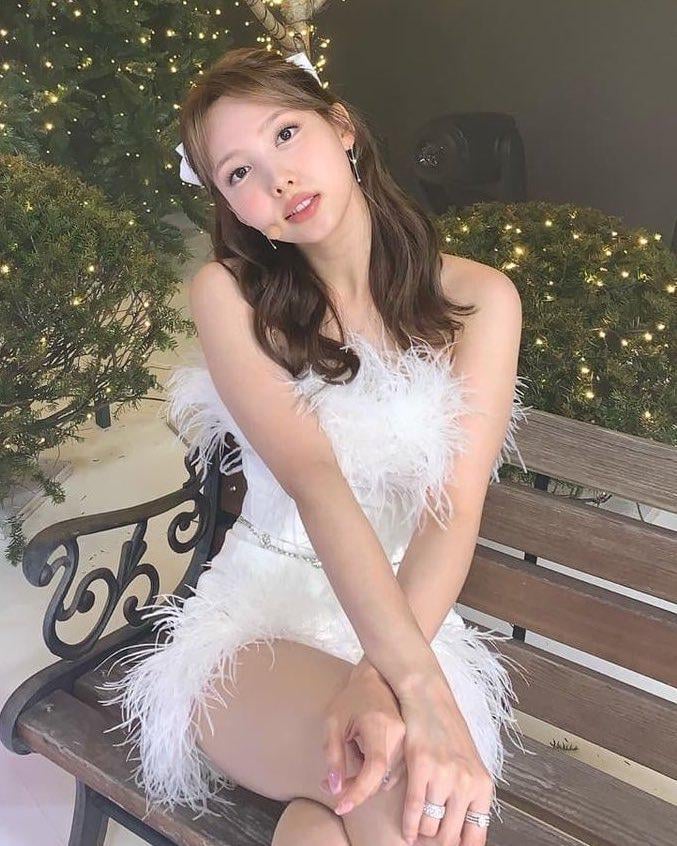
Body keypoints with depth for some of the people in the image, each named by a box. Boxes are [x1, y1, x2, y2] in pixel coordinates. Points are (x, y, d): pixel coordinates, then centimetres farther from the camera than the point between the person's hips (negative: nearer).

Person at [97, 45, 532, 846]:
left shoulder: (477, 297, -3)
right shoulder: (228, 292, -4)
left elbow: (456, 506, -14)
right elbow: (313, 477, -20)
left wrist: (382, 676, -31)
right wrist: (417, 682, -31)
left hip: (410, 619, 1)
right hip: (255, 623, 0)